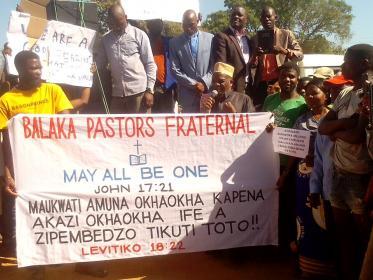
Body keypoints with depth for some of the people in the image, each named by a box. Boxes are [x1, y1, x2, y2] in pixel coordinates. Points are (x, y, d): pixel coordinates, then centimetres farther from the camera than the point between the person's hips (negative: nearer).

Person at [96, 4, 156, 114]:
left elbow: (150, 64, 0)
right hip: (117, 92, 4)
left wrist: (149, 90, -8)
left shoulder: (139, 35, 1)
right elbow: (99, 64, 15)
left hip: (138, 91, -4)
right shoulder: (106, 39, 12)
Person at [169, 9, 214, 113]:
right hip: (187, 94, 0)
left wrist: (205, 83, -9)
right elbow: (175, 70, 0)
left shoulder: (210, 38, 6)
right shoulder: (175, 42, 5)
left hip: (208, 90, 1)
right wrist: (193, 84, -9)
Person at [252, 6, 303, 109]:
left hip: (280, 81, -2)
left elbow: (300, 55, 2)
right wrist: (255, 55, -6)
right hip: (261, 83, 3)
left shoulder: (286, 34, 9)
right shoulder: (257, 37, 16)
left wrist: (283, 50, -15)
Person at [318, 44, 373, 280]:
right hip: (339, 174, 7)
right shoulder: (344, 94, 10)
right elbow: (322, 127, 6)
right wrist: (345, 122, -11)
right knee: (343, 233, 16)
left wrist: (334, 131, -4)